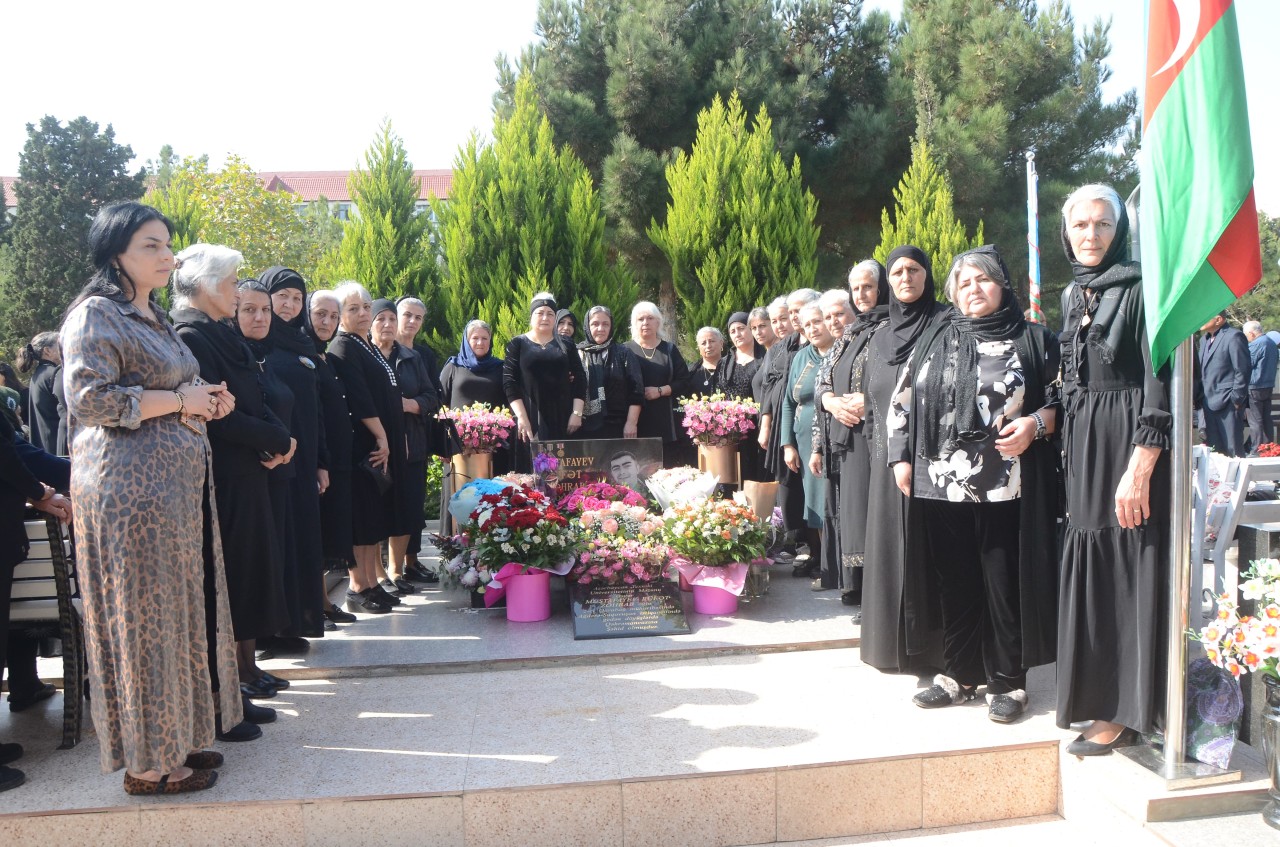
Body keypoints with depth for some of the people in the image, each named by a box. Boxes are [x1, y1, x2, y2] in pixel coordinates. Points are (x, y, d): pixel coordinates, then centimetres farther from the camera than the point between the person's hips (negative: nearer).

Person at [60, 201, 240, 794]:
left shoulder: (153, 317, 19)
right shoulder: (95, 315, -8)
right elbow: (88, 397, -19)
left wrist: (206, 402, 8)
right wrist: (181, 399, -14)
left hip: (179, 483, 9)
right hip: (131, 487, -9)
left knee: (178, 611, 11)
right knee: (143, 617, -2)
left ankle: (174, 740, 23)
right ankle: (147, 762, 10)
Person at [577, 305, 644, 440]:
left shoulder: (623, 354, 8)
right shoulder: (577, 353, 11)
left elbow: (636, 390, 2)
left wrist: (631, 422, -4)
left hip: (617, 427, -1)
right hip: (585, 428, 1)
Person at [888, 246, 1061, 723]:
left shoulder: (1033, 339, 6)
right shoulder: (936, 340, 13)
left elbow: (1061, 399, 4)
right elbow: (903, 400, 13)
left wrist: (1035, 424, -15)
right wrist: (901, 458, 6)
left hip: (1005, 486, -3)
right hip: (941, 486, 3)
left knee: (1004, 584, 2)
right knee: (954, 585, 9)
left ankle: (1007, 683, 16)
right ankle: (958, 675, 22)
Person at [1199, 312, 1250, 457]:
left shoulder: (1234, 336, -9)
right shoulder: (1204, 339, 16)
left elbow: (1242, 371, -12)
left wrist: (1236, 400, -14)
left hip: (1228, 403, -8)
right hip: (1210, 404, 8)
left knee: (1232, 450, -4)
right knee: (1215, 451, 11)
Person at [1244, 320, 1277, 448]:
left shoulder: (1256, 345, -17)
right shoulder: (1272, 343, 12)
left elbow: (1247, 364, -14)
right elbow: (1276, 358, 22)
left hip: (1255, 386, -9)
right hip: (1269, 385, 9)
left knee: (1255, 421, -4)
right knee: (1266, 418, 13)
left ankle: (1257, 450, -4)